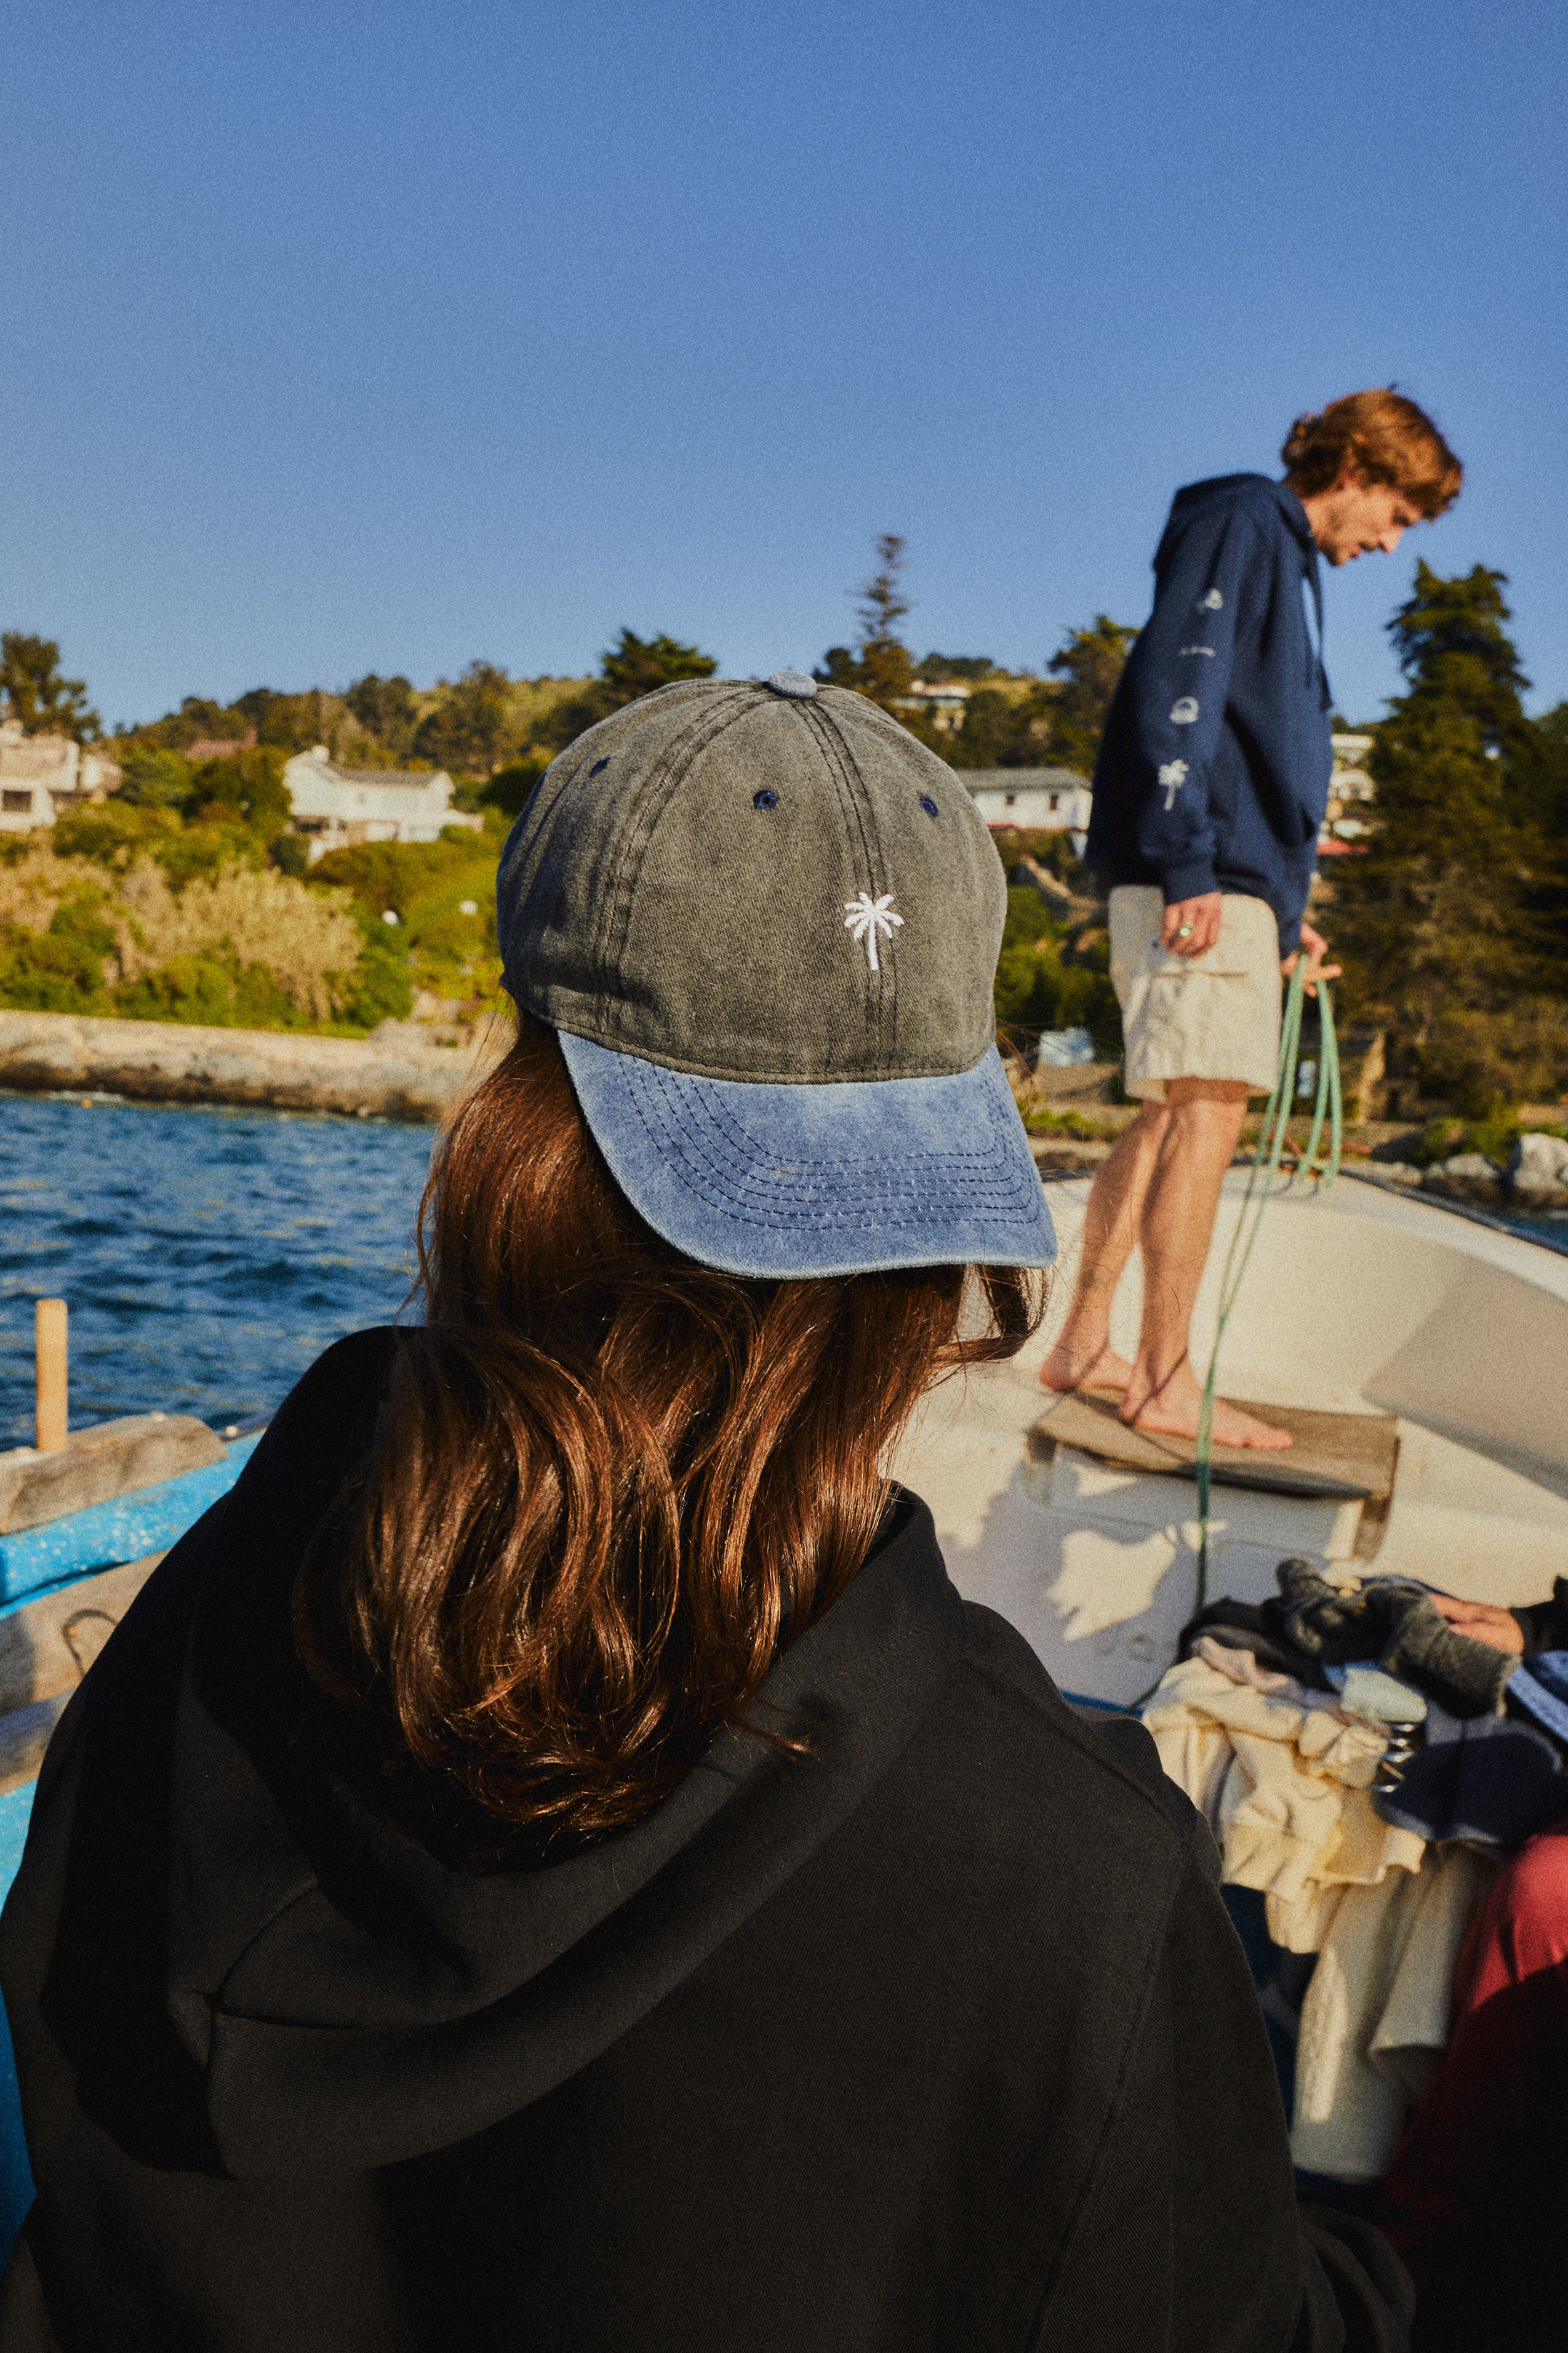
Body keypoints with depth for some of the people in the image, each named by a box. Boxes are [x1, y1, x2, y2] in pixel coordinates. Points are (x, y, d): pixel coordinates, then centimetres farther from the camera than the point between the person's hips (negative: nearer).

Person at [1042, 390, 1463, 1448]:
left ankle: (1084, 1345, 14)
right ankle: (1166, 1379, -7)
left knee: (1170, 1116, 9)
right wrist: (1186, 866, -23)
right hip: (1201, 880, -10)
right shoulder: (1240, 521, 0)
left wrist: (1286, 913, 24)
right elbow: (1175, 686, -15)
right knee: (1207, 1110, -11)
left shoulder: (1287, 564, 29)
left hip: (1235, 883, 10)